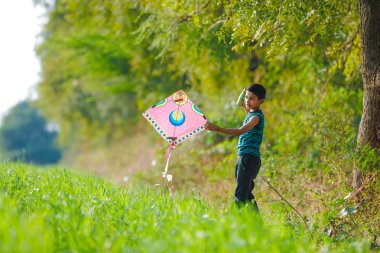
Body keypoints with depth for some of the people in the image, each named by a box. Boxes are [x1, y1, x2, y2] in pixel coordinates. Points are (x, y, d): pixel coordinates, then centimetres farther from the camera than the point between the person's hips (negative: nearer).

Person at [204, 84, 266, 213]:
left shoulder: (257, 116, -13)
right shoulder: (251, 114, 16)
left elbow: (240, 131, -29)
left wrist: (217, 128, -37)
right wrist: (245, 107, 29)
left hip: (249, 158, -10)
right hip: (243, 158, 10)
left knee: (240, 195, -17)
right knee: (246, 194, 15)